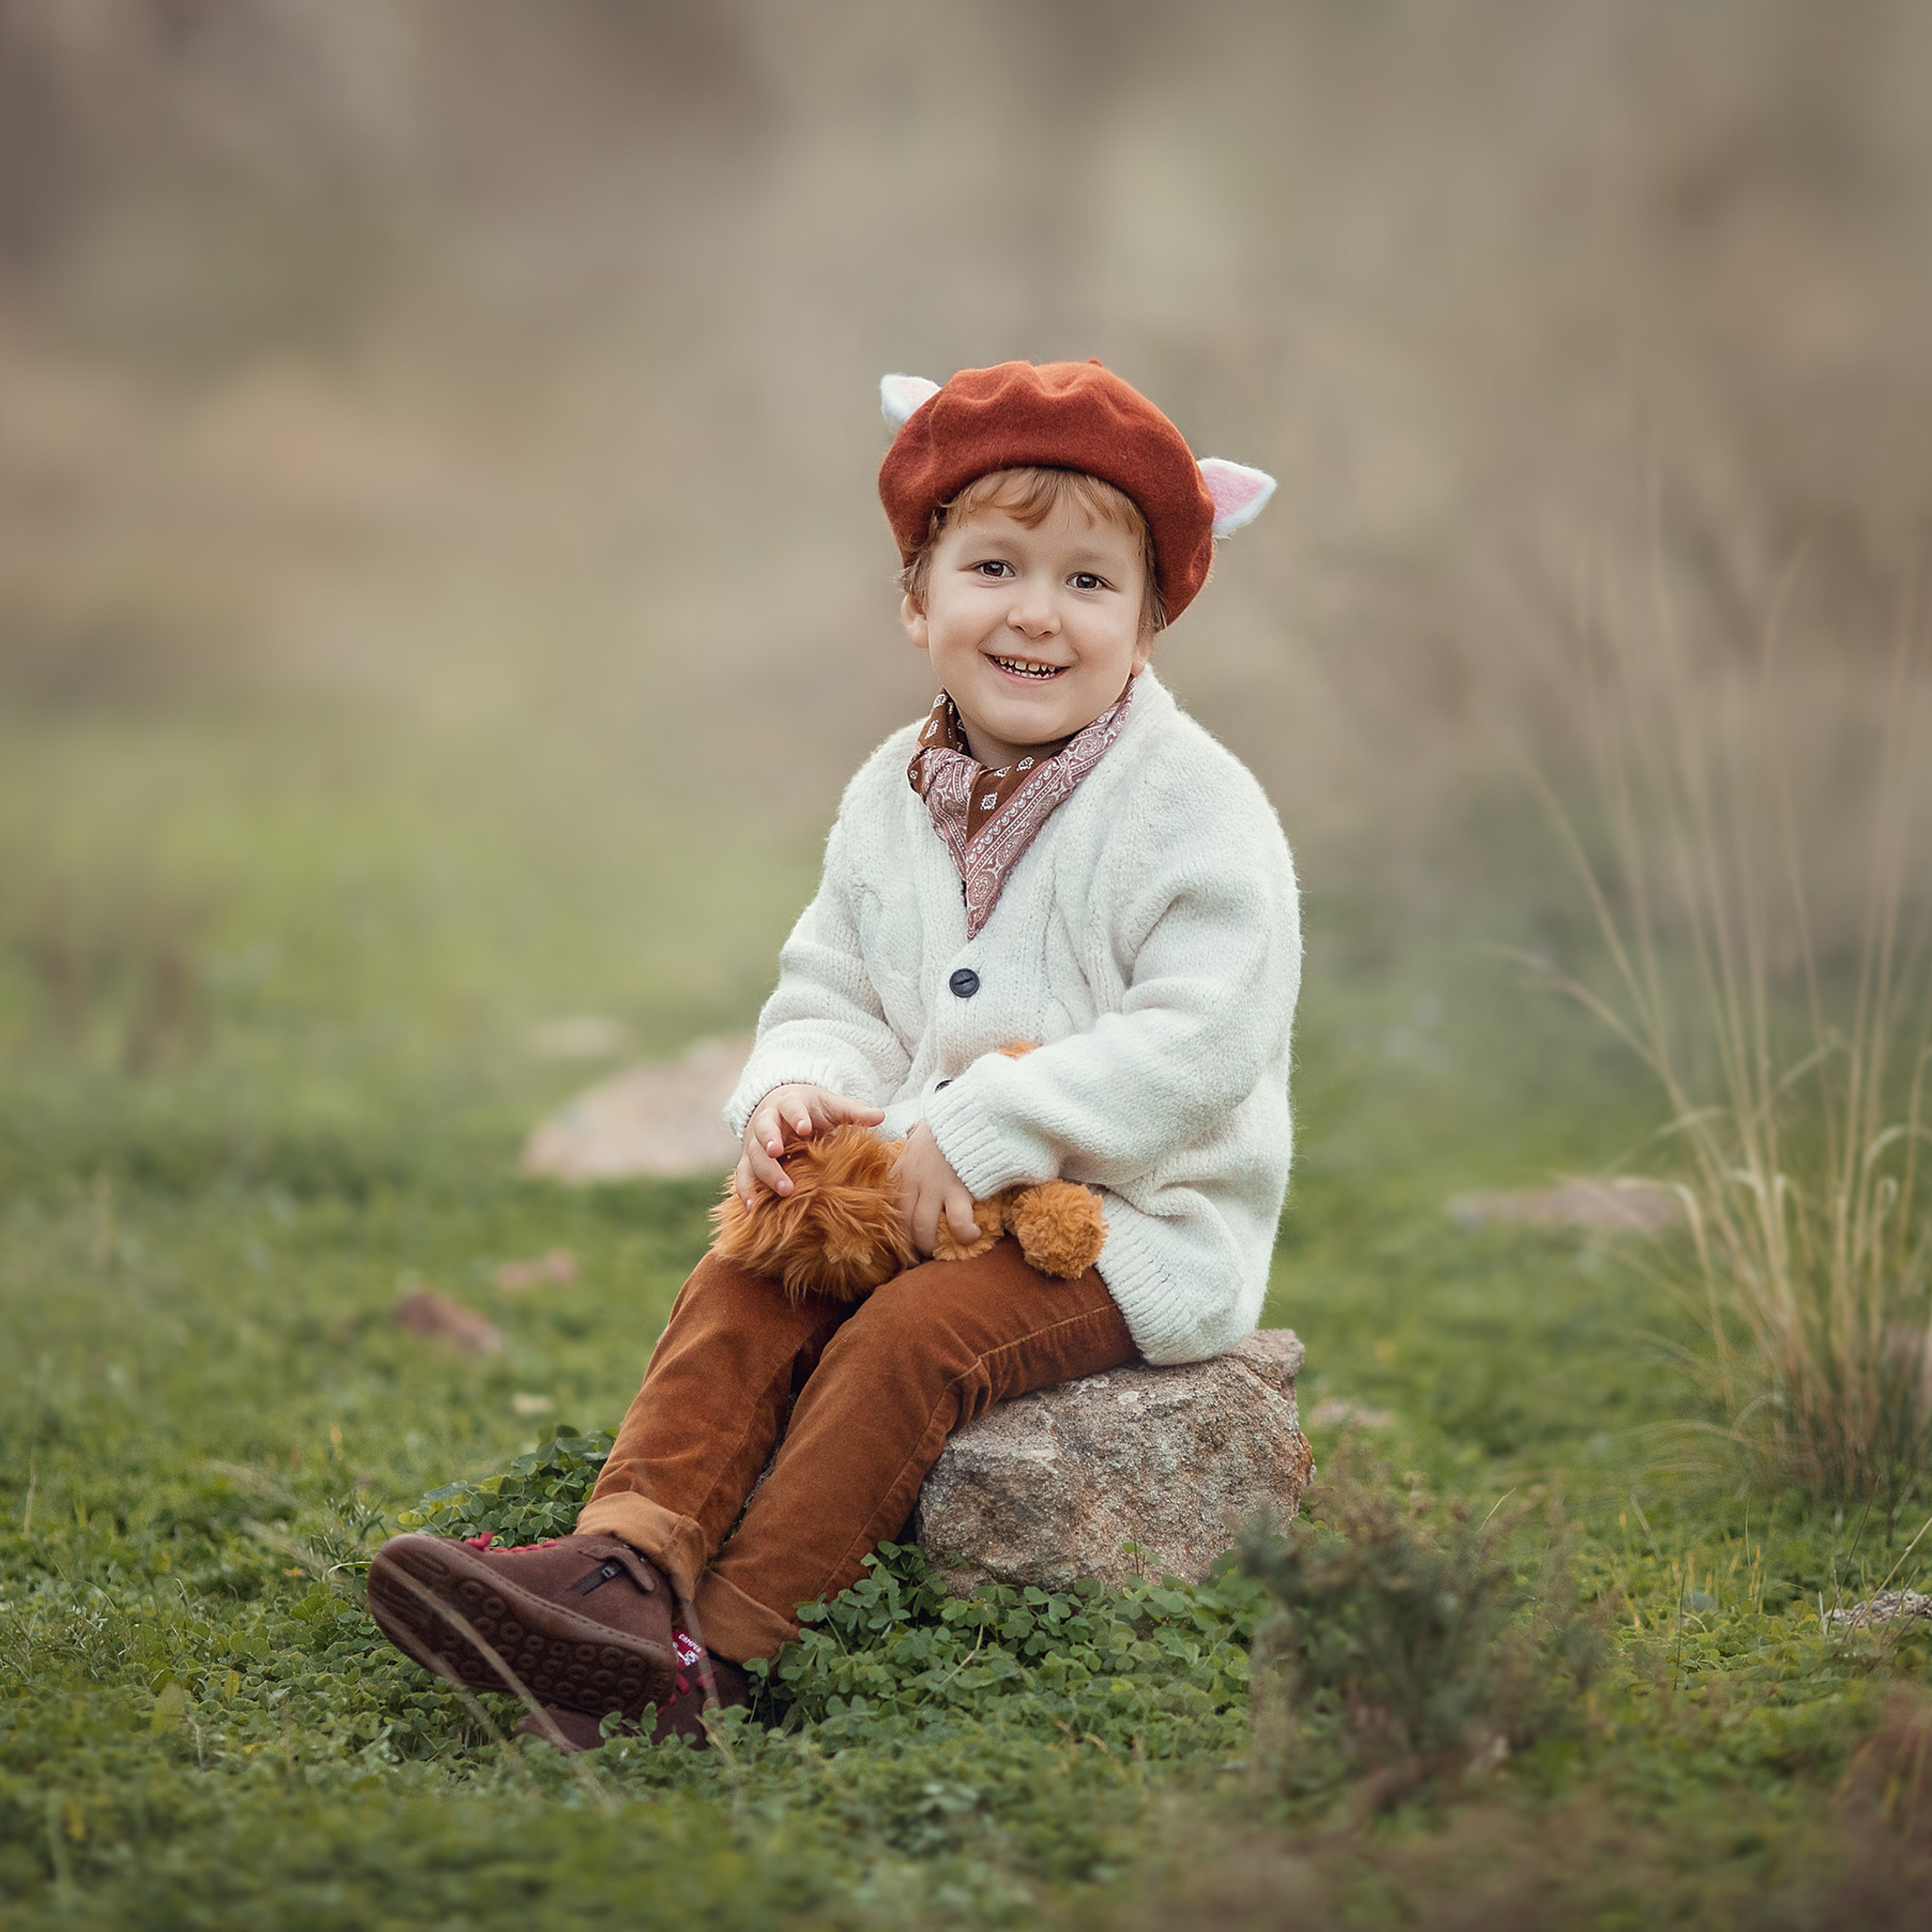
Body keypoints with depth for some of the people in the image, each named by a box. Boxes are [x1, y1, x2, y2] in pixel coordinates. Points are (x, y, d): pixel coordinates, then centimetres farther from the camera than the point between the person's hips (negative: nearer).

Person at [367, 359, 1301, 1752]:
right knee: (741, 1290, -15)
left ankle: (715, 1649, -30)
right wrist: (800, 1088, -11)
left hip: (1134, 1226, -6)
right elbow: (833, 994, 15)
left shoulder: (1193, 806, -13)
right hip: (926, 1187, 7)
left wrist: (982, 1131, -26)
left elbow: (1200, 1038, -21)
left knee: (907, 1338, -27)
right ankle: (630, 1559, -32)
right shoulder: (895, 800, 8)